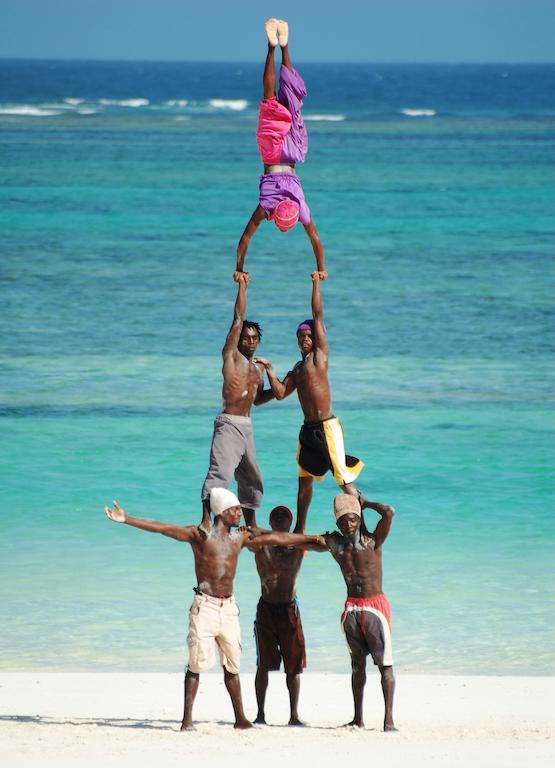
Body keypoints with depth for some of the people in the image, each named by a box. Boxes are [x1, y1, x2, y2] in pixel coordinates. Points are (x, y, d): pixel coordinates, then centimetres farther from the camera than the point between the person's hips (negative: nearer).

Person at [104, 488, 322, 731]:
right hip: (205, 606, -5)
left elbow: (275, 538, 22)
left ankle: (240, 718, 15)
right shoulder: (200, 534, -3)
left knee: (232, 665, 9)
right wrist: (126, 520, -15)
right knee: (197, 663, -6)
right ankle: (187, 719, -4)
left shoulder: (240, 538, 13)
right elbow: (162, 528, -9)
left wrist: (311, 539, 28)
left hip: (228, 606, 5)